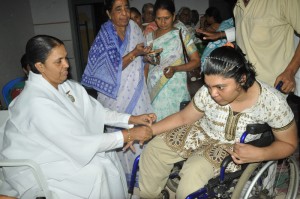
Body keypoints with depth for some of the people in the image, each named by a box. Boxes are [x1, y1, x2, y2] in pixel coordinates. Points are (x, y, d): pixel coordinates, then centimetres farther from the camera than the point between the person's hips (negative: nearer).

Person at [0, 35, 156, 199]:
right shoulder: (37, 102, -31)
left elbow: (96, 111, -1)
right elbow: (77, 143, -30)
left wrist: (131, 119, -14)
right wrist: (128, 135, -27)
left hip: (58, 149, 7)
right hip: (35, 164, -7)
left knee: (106, 155, -6)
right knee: (95, 172, -21)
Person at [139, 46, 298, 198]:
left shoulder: (272, 102, -26)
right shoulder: (208, 92, -20)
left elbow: (289, 144, -10)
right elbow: (183, 118, -4)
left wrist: (259, 154, -29)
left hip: (232, 148, -3)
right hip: (200, 132, 4)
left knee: (193, 172, -31)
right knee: (152, 151, -7)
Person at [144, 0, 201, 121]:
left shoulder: (181, 34, -2)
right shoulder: (149, 37, 8)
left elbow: (196, 61, -4)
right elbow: (146, 65, 12)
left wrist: (175, 69, -18)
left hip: (175, 90, -3)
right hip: (153, 89, 3)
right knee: (155, 122, 2)